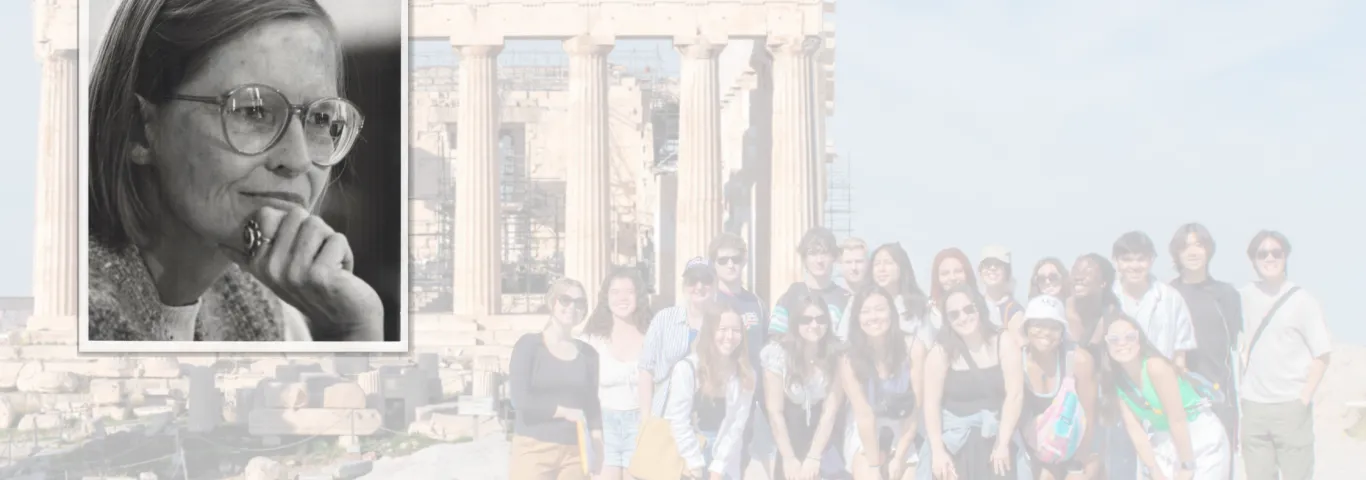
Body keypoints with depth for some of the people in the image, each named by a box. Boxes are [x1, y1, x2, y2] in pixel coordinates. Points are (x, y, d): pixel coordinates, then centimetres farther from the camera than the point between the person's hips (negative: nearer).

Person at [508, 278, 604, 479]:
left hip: (574, 452, 4)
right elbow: (520, 399, -9)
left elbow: (593, 405, 12)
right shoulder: (529, 344, 0)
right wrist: (565, 412, -9)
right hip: (533, 449, -4)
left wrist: (597, 444, -1)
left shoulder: (588, 353, 12)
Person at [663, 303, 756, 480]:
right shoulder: (687, 368, -12)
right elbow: (678, 420, -12)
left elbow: (737, 425, -2)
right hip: (689, 464, -3)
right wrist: (695, 464, -11)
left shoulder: (745, 374, 0)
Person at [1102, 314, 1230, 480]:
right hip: (1165, 443, 6)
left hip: (1202, 438, -6)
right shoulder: (1117, 380, -6)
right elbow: (1134, 428, -6)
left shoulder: (1156, 367, -25)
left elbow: (1177, 420, -23)